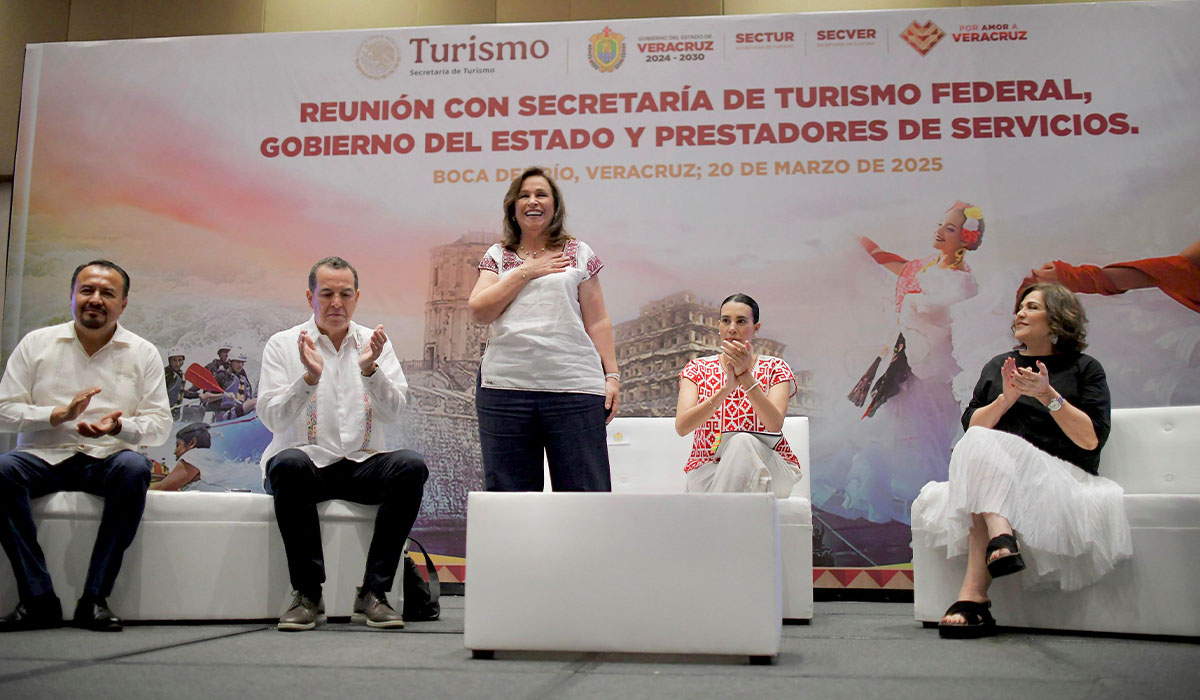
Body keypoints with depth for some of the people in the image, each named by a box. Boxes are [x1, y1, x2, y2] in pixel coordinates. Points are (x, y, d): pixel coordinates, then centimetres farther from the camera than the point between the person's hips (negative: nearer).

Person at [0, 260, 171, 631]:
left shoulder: (143, 353, 9)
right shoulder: (36, 343, 11)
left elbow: (160, 426, 4)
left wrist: (119, 427, -17)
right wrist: (60, 415, -11)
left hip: (106, 460, 0)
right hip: (44, 458, 1)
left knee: (135, 467, -34)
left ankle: (95, 598, -27)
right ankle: (38, 598, -25)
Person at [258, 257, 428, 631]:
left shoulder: (375, 343, 11)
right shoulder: (283, 345, 6)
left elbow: (393, 413, -1)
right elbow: (271, 418, -6)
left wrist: (369, 369, -18)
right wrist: (309, 378, -21)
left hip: (362, 464, 2)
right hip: (308, 463, -2)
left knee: (411, 466, -28)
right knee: (289, 463, -36)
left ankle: (373, 592, -20)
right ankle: (308, 594, -23)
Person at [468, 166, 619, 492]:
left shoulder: (579, 253, 13)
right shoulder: (497, 256, 16)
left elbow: (597, 321, 9)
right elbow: (479, 311, 2)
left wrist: (612, 375, 0)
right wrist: (526, 272, 0)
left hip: (575, 386, -1)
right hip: (505, 388, 1)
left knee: (585, 491, -3)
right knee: (509, 493, 3)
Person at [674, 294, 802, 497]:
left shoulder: (775, 368, 6)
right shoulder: (697, 369, 8)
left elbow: (775, 425, -13)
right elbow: (681, 426, -10)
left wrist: (745, 377, -23)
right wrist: (726, 388, -22)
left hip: (770, 468, 1)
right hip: (709, 468, 0)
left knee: (743, 442, -32)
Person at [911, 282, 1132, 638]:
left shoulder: (1084, 369, 12)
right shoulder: (997, 366, 24)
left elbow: (1091, 439, -1)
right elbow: (970, 427, 12)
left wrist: (1048, 395, -11)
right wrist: (1006, 398, -5)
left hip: (1058, 474, -3)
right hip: (997, 477, 3)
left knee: (984, 448, -32)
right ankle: (1001, 537, -51)